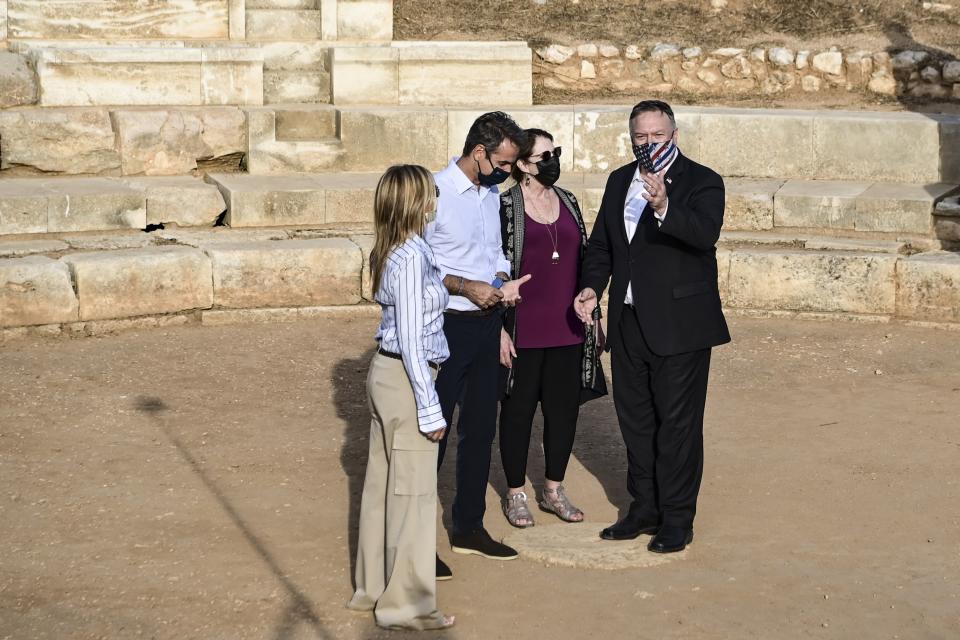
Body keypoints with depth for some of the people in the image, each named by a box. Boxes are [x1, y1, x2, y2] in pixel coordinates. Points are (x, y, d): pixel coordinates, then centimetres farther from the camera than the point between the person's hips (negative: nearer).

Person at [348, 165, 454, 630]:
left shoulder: (391, 252, 8)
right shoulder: (412, 258, -20)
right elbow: (411, 339, -21)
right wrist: (429, 407, -19)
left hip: (385, 373, 10)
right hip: (406, 379, -9)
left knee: (383, 483, 17)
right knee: (413, 491, 1)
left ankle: (373, 588, 29)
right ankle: (406, 604, 11)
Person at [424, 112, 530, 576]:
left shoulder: (491, 193, 11)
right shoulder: (436, 193, -14)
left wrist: (503, 282, 0)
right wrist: (465, 286, -22)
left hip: (487, 323, 8)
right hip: (447, 326, -8)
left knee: (480, 428, 14)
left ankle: (468, 527, 28)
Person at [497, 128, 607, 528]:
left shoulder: (568, 202, 9)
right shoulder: (504, 207, -8)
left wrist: (592, 312, 15)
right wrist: (499, 329, -12)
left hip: (568, 329, 5)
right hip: (523, 333, -5)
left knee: (564, 409, 11)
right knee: (519, 410, 6)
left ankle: (553, 490, 27)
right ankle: (515, 494, 20)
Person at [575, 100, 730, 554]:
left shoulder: (701, 182, -8)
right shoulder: (619, 182, 11)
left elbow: (706, 232, -27)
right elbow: (601, 243, 19)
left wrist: (664, 208, -43)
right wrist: (591, 286, 2)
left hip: (679, 324, -6)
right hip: (628, 322, 7)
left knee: (678, 422, 0)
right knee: (634, 418, 15)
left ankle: (677, 520, 11)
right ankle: (645, 508, 29)